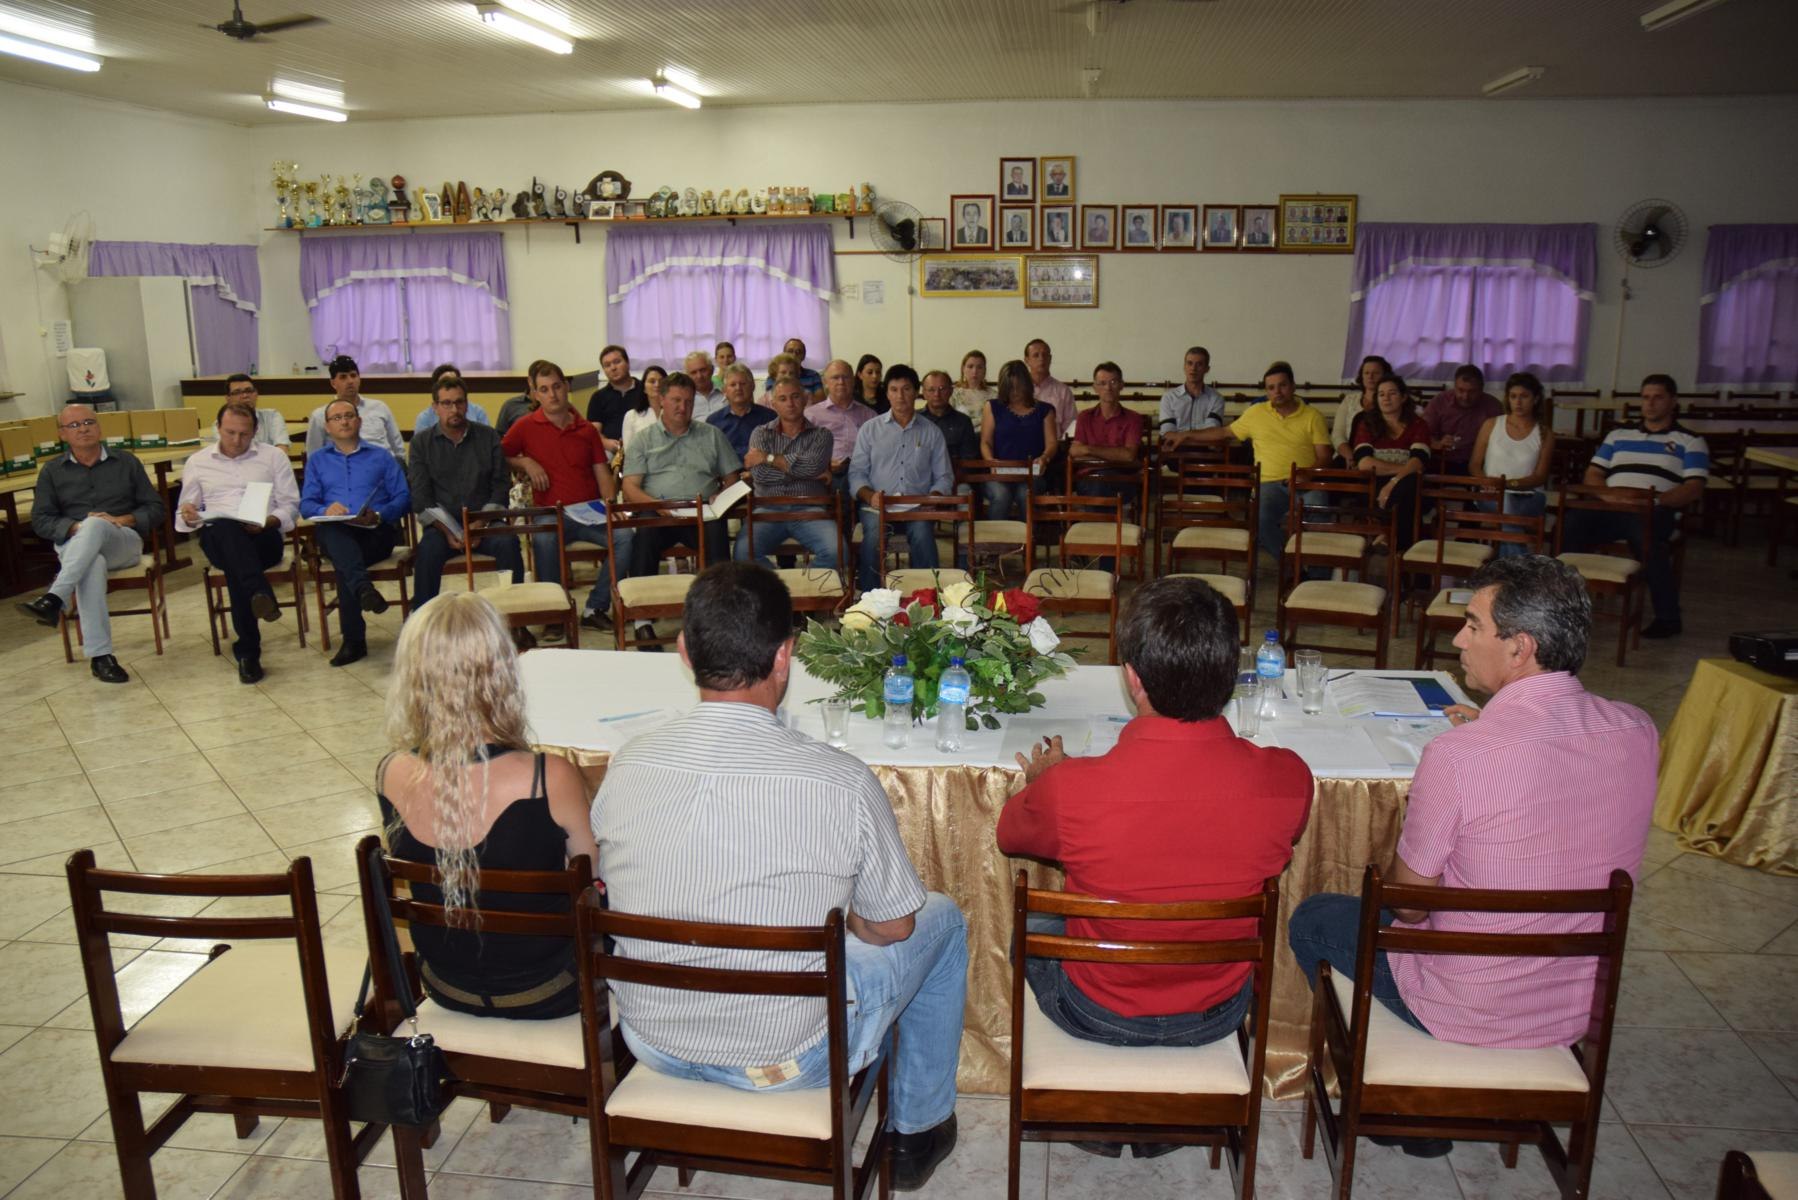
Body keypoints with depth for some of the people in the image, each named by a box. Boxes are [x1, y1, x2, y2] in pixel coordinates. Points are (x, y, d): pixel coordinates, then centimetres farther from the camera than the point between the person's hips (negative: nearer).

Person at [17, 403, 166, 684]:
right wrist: (75, 527, -14)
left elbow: (156, 508, 9)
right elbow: (40, 520, 7)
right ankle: (100, 655, -45)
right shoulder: (51, 471, 14)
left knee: (95, 526, -37)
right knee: (93, 564, -39)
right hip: (74, 546, 0)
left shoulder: (125, 462, 13)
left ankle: (54, 599, -49)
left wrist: (122, 519, -10)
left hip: (124, 542, 0)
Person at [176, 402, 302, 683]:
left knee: (235, 565, -38)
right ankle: (261, 596, -62)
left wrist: (269, 521, -12)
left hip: (264, 536, 0)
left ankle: (247, 650, -42)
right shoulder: (197, 462, 20)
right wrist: (188, 516, -5)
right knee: (227, 528, -40)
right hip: (217, 537, 0)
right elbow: (184, 517, 21)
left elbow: (291, 505, 10)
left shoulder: (274, 456, 15)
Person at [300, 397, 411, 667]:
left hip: (376, 531, 0)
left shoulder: (381, 457, 23)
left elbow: (403, 497, 9)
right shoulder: (317, 459, 26)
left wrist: (379, 515, -12)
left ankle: (354, 639, -36)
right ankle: (364, 588, -65)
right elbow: (306, 505, 13)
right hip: (334, 532, 0)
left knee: (345, 560, -36)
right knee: (333, 533, -40)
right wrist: (325, 510, -12)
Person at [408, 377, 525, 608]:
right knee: (428, 549, -32)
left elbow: (501, 485, 5)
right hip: (441, 525, 0)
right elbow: (420, 497, 1)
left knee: (508, 543, -30)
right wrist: (447, 531, -14)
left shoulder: (488, 437, 11)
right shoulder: (421, 442, 8)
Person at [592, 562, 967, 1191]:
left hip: (652, 1044, 4)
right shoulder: (841, 780, -23)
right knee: (943, 919, 19)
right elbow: (891, 929, -8)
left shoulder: (628, 763, -12)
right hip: (785, 1060, -4)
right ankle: (917, 1130, 35)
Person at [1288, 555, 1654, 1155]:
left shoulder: (1456, 755, -28)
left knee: (1311, 919, 17)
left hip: (1469, 1013, -6)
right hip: (1582, 1010, 6)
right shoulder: (1638, 731, -11)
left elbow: (1409, 904, -15)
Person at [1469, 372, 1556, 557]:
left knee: (1508, 511, -37)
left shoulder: (1544, 434, 10)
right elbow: (1474, 465, 10)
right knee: (1505, 502, -37)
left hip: (1529, 496, -1)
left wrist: (1510, 483, -19)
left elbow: (1540, 476, 1)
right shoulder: (1491, 425, 12)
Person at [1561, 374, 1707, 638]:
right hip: (1609, 507, 3)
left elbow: (1694, 489, 4)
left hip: (1655, 510, -3)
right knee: (1571, 524, -31)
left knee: (1647, 538, -39)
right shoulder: (1619, 434, 27)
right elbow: (1592, 475, 20)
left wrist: (1655, 498, -14)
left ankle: (1667, 617, -24)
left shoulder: (1690, 441, 16)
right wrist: (1607, 492, -4)